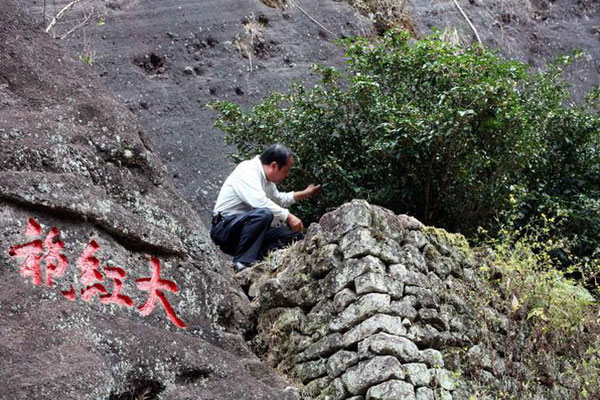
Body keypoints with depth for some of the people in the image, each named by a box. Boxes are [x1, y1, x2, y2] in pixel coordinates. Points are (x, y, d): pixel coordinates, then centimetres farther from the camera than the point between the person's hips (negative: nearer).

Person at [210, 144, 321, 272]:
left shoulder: (265, 177, 11)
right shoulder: (247, 172, -18)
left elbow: (279, 199, 31)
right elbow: (260, 202, -33)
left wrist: (305, 193, 27)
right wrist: (288, 217, -29)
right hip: (224, 228, -9)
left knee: (296, 236, 1)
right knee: (264, 214, -36)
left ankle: (257, 257, -12)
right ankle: (243, 262, -29)